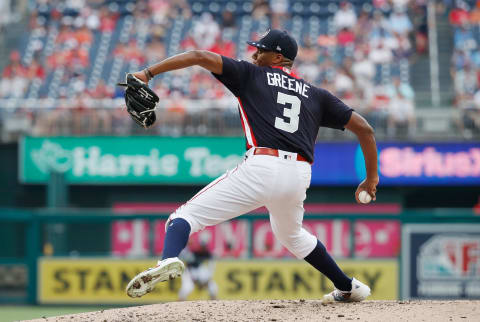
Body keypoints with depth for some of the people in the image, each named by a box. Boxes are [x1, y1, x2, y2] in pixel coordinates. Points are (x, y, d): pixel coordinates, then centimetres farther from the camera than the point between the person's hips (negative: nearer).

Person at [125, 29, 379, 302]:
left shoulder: (252, 75, 15)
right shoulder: (316, 95, 24)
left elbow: (201, 57, 6)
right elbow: (364, 128, 20)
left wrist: (148, 73, 8)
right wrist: (371, 178, 27)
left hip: (261, 168, -5)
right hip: (299, 177, 5)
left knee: (186, 217, -5)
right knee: (292, 234, 36)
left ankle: (169, 259, -36)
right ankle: (348, 287, 40)